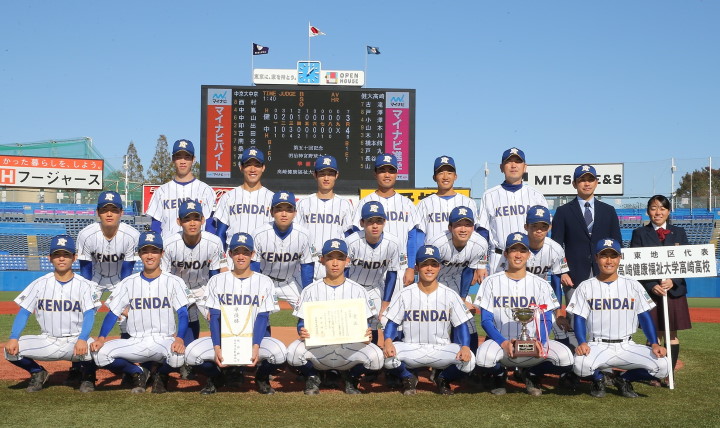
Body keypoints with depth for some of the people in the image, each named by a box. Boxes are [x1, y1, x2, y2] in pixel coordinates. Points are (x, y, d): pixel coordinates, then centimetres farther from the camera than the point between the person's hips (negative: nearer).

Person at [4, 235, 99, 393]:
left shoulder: (85, 285, -3)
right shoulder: (40, 284, 4)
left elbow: (89, 315, -12)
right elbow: (24, 312, 0)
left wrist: (82, 340, -31)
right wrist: (13, 338, -17)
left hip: (76, 341, -2)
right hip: (47, 343, 3)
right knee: (10, 349, -19)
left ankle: (87, 373, 5)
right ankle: (37, 373, 12)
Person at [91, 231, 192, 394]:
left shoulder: (173, 282, 1)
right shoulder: (128, 283, 8)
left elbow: (182, 314, -8)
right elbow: (113, 313, 5)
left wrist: (179, 338, -26)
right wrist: (101, 338, -13)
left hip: (165, 341, -2)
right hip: (135, 343, 2)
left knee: (177, 356, -35)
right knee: (100, 353, -22)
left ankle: (161, 374, 5)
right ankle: (138, 373, 8)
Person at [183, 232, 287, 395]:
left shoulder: (265, 282, 2)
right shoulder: (217, 281, 5)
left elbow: (262, 318, -5)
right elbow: (214, 317, -2)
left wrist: (256, 347, -21)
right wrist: (217, 348, -17)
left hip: (254, 339, -1)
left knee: (279, 352, -31)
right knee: (191, 353, -26)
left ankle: (262, 378, 6)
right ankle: (216, 378, 10)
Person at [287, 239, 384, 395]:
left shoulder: (358, 290, 5)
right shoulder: (311, 290, 5)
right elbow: (301, 321, 3)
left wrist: (366, 335, -20)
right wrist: (302, 331, -22)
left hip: (350, 346, 0)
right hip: (318, 349, 0)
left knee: (376, 356, -28)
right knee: (294, 352, -31)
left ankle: (351, 378, 8)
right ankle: (312, 378, 6)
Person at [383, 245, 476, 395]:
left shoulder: (450, 295, 2)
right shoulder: (405, 294, 2)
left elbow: (461, 325, 1)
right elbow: (392, 323, 1)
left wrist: (465, 346, -20)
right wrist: (388, 341, -22)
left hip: (442, 349, 1)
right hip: (411, 349, 0)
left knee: (468, 359, -28)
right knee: (389, 355, -31)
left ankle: (443, 379, 8)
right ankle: (408, 379, 6)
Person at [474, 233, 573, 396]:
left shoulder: (541, 284, 8)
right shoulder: (491, 282, 3)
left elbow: (547, 320, 3)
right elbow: (486, 320, -2)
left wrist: (539, 341, -18)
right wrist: (504, 343, -20)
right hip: (500, 342, -1)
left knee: (565, 358, -25)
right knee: (484, 357, -34)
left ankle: (532, 374, 10)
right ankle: (499, 374, 7)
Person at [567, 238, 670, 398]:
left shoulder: (633, 286, 8)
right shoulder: (586, 287, 4)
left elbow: (645, 317, 7)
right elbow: (579, 318, -1)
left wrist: (654, 344, -8)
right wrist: (582, 343, -19)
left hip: (627, 347, 2)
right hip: (597, 347, -2)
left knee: (662, 366, -21)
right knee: (581, 364, -34)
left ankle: (624, 379, 10)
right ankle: (598, 379, 6)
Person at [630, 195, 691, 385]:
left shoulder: (679, 232, 9)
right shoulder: (639, 233, 3)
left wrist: (673, 281, -11)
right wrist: (652, 286, -13)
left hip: (674, 290, 2)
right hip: (650, 290, -2)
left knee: (672, 334, 4)